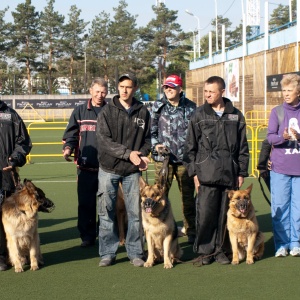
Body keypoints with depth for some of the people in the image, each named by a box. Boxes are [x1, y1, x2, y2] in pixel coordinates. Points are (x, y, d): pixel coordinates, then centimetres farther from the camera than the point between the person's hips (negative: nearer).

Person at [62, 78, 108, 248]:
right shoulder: (80, 112, 7)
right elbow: (71, 133, 7)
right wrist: (68, 148, -12)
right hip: (85, 167, 1)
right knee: (86, 203, 4)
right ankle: (87, 236, 13)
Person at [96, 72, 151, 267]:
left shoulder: (143, 112, 6)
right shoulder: (108, 111, -1)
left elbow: (147, 138, 12)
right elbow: (104, 140, -9)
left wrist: (143, 154, -9)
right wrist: (128, 153, -17)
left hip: (133, 171, 1)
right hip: (109, 169, -1)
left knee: (135, 213, 3)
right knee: (107, 213, 3)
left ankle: (135, 253, 14)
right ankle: (108, 253, 13)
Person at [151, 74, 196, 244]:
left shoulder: (191, 107, 5)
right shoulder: (158, 107, 5)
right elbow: (151, 130, 8)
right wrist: (155, 145, -8)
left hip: (185, 159, 0)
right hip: (163, 159, 0)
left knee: (188, 196, 7)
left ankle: (192, 232, 17)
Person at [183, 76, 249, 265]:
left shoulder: (236, 115, 9)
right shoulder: (199, 115, 6)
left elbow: (243, 147, 12)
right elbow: (191, 146, 6)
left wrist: (242, 172, 7)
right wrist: (194, 171, 0)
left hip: (230, 174, 2)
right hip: (207, 174, -1)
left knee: (226, 214, 4)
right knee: (205, 213, -5)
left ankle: (221, 249, 16)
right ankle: (205, 251, 6)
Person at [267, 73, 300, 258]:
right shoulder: (277, 112, 4)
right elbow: (270, 137, -4)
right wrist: (283, 137, -25)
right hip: (280, 168, 0)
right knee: (280, 206, 1)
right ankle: (282, 244, 11)